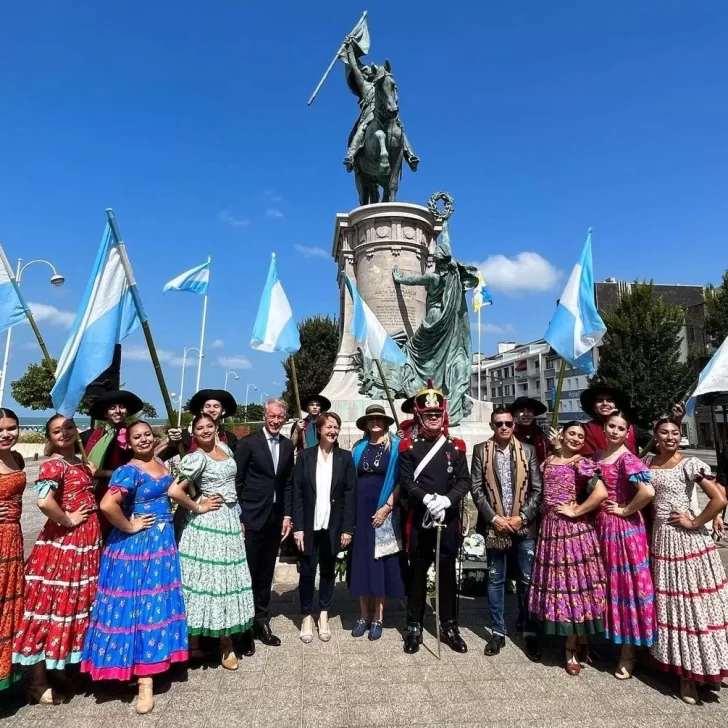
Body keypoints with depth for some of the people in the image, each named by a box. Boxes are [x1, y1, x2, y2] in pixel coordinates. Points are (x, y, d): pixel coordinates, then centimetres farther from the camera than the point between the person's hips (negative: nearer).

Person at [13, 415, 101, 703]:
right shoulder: (53, 464, -15)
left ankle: (62, 666, 36)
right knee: (53, 604, 1)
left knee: (77, 602, 18)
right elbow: (44, 501, -31)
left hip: (87, 540, 9)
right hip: (63, 542, -9)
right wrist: (68, 520, -17)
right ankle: (38, 682, 16)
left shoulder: (80, 463, 12)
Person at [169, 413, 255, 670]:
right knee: (205, 577, 1)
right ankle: (193, 642, 18)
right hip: (207, 524, -7)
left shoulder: (224, 448, 8)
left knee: (228, 578, 12)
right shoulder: (196, 458, -12)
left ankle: (226, 642, 26)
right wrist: (198, 508, -12)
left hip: (230, 521, 7)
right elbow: (174, 491, -22)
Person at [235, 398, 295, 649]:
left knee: (266, 574, 13)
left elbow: (288, 483, 10)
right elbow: (236, 481, -7)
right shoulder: (248, 442, -8)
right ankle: (244, 628, 18)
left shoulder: (287, 445, 6)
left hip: (276, 518, 4)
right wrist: (237, 517, -10)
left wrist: (287, 515, 5)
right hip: (251, 517, -4)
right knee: (247, 572, 4)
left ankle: (261, 623, 27)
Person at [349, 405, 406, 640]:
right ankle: (364, 615, 20)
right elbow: (351, 479, 8)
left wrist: (387, 507, -13)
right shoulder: (359, 447, 8)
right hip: (360, 509, 3)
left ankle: (378, 618, 16)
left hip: (383, 510, -3)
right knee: (361, 560, 8)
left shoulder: (395, 446, -2)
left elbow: (400, 480, -7)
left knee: (380, 561, 5)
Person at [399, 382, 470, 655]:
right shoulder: (408, 446, -1)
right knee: (417, 573, 9)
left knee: (448, 572, 11)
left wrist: (447, 500, -18)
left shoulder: (456, 446, 4)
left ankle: (449, 626, 26)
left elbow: (464, 481, -1)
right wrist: (427, 499, -22)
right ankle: (414, 627, 23)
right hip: (419, 520, -1)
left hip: (449, 520, 1)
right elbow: (406, 482, -7)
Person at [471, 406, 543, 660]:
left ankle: (529, 631, 24)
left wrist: (522, 517, -9)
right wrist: (494, 518, -9)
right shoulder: (480, 450, 0)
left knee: (527, 580, 8)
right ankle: (498, 631, 22)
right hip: (494, 526, 0)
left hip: (525, 525, 1)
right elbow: (476, 489, -2)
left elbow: (537, 489, 0)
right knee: (495, 580, 9)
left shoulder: (528, 451, 3)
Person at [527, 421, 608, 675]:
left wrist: (576, 511, -14)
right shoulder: (548, 462, 10)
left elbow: (601, 493, -19)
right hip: (550, 529, 5)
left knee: (573, 582, 1)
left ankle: (572, 647, 16)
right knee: (558, 583, 11)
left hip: (574, 530, -5)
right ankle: (579, 641, 28)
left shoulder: (582, 464, -5)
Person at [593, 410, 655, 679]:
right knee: (609, 584, 17)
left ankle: (628, 654, 17)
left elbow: (648, 492, -29)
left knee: (626, 584, 4)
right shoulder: (597, 455, 7)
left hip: (625, 528, -7)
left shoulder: (628, 459, -15)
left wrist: (625, 510, -16)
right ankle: (611, 638, 34)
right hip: (601, 525, 7)